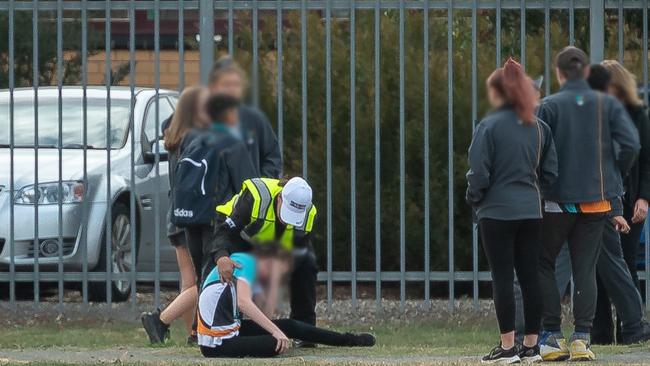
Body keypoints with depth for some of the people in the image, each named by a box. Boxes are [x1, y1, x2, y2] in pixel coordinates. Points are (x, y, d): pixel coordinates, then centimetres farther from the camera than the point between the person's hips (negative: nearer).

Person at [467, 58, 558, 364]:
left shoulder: (489, 126, -10)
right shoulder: (539, 128, 6)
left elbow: (479, 173, -11)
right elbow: (550, 172, 8)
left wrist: (474, 200, 5)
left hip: (497, 212, -5)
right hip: (531, 212, 5)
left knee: (502, 278, -2)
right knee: (529, 276, 8)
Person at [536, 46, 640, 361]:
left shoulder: (549, 106, -6)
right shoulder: (607, 105, 1)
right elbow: (631, 144, -7)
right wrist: (613, 177, 8)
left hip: (557, 200, -2)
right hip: (597, 202, 2)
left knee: (544, 265, 10)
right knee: (585, 268, 7)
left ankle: (551, 335, 2)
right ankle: (581, 338, -1)